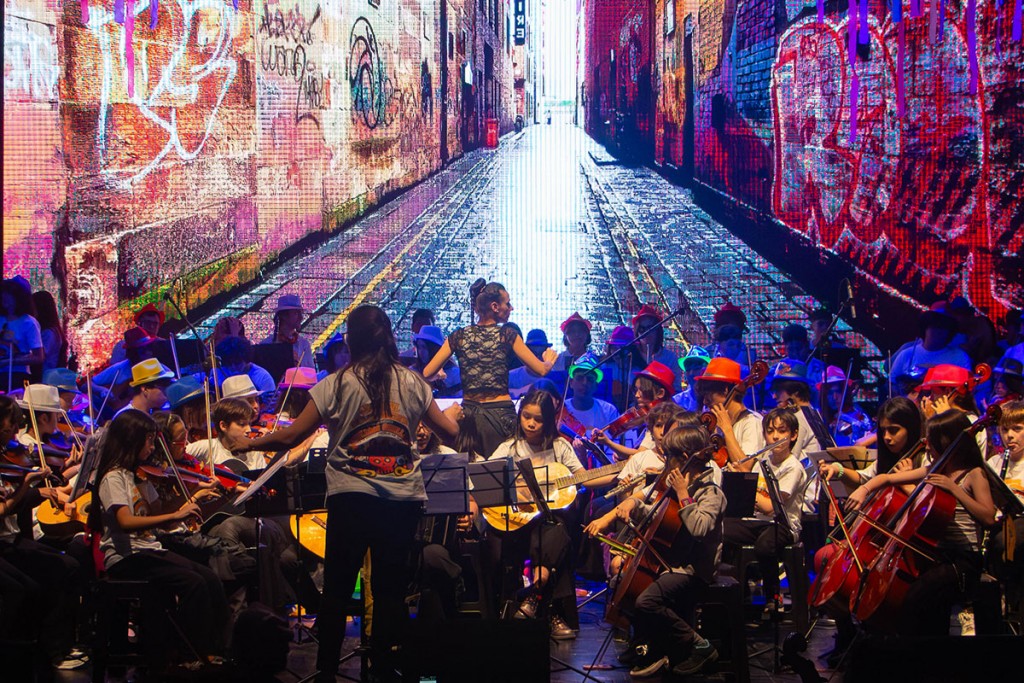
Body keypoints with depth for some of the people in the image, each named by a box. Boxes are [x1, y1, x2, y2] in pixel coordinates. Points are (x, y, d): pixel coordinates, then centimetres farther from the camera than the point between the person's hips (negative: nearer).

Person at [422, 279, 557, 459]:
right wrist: (549, 360, 19)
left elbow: (427, 374, 1)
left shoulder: (458, 336, 3)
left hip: (468, 411, 3)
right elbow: (541, 370, -4)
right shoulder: (507, 335, -4)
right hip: (500, 412, -3)